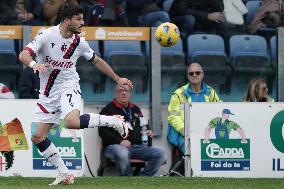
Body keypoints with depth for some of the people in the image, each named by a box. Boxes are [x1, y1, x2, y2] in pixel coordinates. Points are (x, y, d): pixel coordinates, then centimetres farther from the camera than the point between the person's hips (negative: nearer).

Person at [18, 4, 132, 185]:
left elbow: (97, 61, 15)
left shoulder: (79, 42, -3)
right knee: (37, 137, -2)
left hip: (68, 87, -2)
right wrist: (34, 64, -44)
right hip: (48, 94, 2)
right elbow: (23, 55, -22)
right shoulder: (47, 35, -13)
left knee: (72, 122, -33)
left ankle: (113, 121, -13)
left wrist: (117, 79, 19)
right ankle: (64, 174, 8)